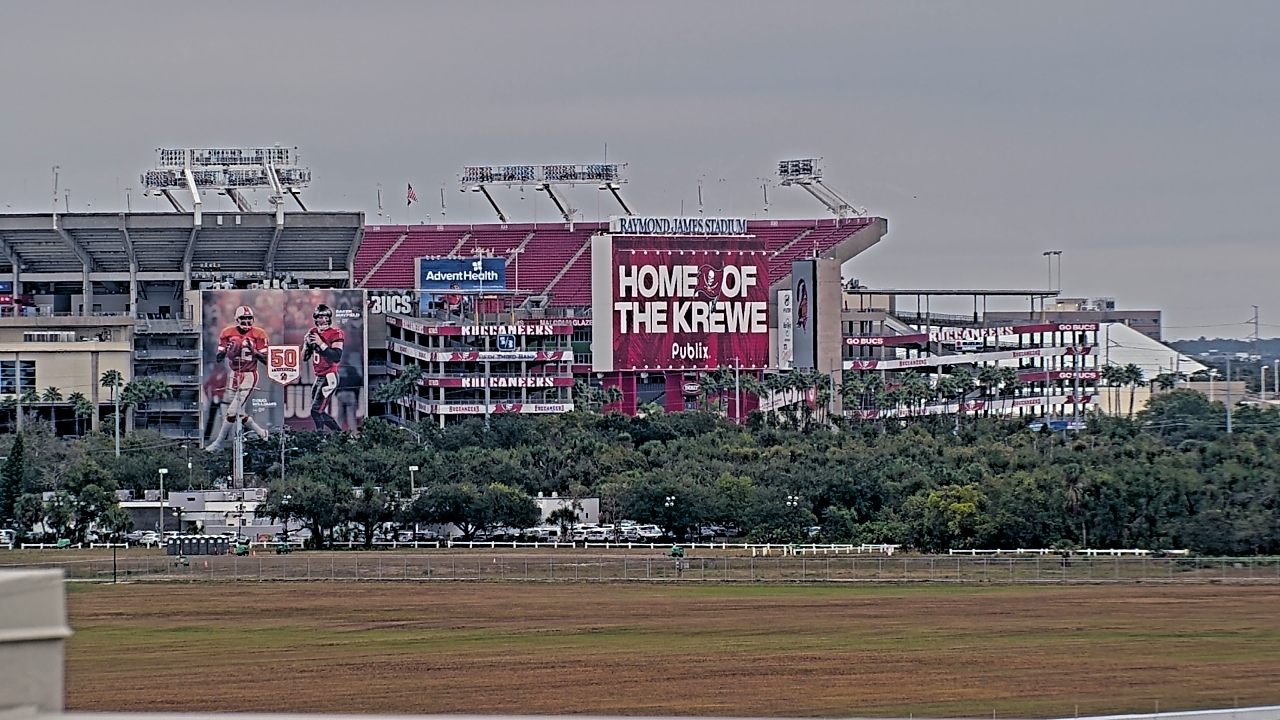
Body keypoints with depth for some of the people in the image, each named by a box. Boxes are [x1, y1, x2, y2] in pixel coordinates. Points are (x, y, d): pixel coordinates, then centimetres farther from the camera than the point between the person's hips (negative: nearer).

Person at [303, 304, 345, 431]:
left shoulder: (335, 334, -11)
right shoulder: (312, 333, 10)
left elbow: (336, 358, -22)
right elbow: (304, 358, 13)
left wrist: (321, 344, -25)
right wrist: (307, 344, -5)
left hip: (329, 378, -8)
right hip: (319, 377, 8)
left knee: (316, 411, -14)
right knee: (319, 412, 13)